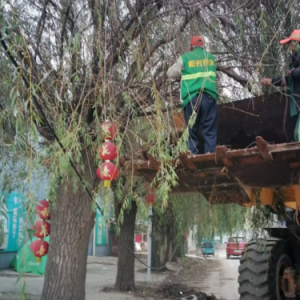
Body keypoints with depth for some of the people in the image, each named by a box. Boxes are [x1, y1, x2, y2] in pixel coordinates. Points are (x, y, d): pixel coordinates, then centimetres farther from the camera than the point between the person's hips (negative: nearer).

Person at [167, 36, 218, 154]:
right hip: (209, 96, 1)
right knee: (209, 130, 2)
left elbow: (170, 73, 10)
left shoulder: (185, 58, 7)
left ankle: (193, 155, 0)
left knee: (192, 130, 5)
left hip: (191, 97, -1)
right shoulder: (210, 56, 16)